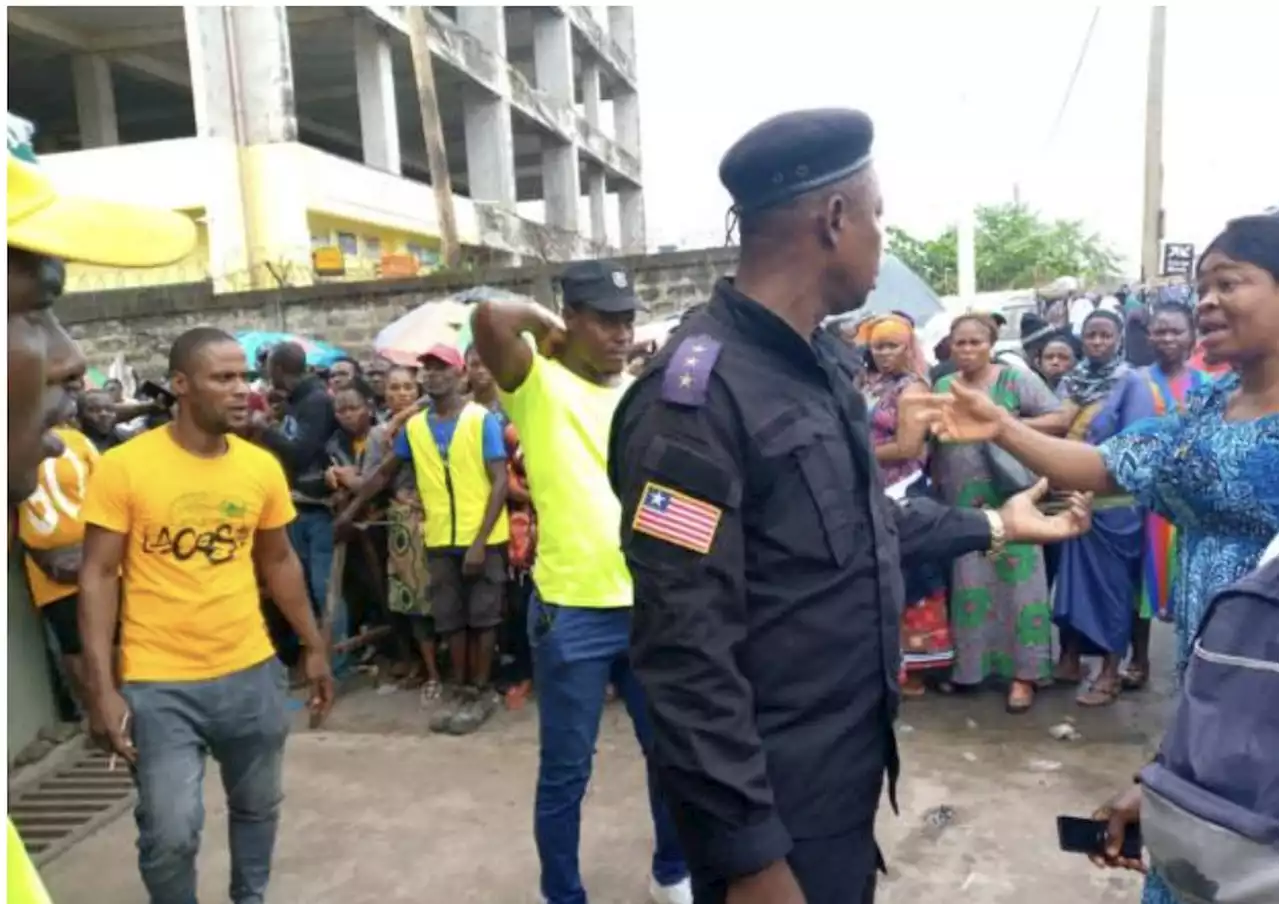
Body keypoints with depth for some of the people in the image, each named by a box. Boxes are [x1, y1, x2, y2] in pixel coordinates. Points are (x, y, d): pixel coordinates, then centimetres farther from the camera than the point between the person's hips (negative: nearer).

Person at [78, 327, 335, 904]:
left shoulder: (262, 467, -1)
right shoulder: (123, 467, -12)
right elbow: (99, 577, -9)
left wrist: (314, 647, 13)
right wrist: (101, 688, -13)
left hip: (252, 672, 4)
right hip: (158, 684, -3)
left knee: (257, 806, 19)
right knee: (171, 833, -1)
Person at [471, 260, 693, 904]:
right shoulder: (539, 385, -7)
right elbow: (489, 318, -26)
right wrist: (542, 322, -7)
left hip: (651, 605, 5)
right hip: (572, 613, -5)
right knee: (565, 772, 9)